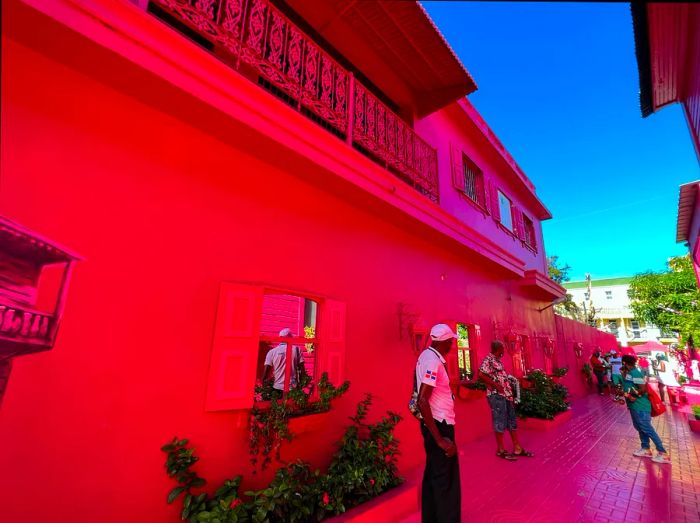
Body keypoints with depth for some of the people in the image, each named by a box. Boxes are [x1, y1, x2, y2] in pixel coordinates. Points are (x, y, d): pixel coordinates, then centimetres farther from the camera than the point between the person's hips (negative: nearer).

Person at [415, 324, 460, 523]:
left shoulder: (428, 356, 5)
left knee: (433, 474, 20)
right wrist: (440, 439, -24)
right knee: (446, 480, 4)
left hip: (435, 423, 9)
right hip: (439, 425, -9)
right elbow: (422, 401, -28)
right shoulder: (433, 361, -24)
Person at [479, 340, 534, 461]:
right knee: (500, 422, -1)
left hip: (506, 395, 9)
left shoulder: (498, 361, 16)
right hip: (496, 395, -9)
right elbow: (481, 375, -25)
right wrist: (496, 385, -21)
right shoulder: (488, 359, -14)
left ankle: (517, 448, 25)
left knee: (512, 421, 14)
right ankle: (500, 450, 11)